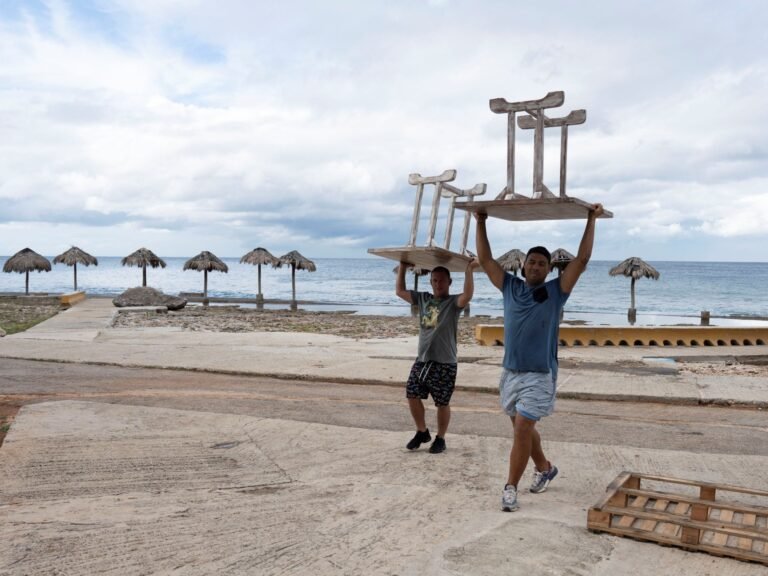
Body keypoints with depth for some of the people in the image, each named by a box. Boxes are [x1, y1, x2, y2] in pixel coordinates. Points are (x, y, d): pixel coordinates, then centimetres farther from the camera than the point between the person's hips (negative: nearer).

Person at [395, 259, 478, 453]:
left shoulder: (454, 302, -6)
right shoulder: (423, 299, 10)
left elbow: (468, 295, -28)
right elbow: (400, 291, 15)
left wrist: (469, 270, -31)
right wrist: (402, 268, 12)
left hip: (444, 364, -5)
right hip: (422, 360, 5)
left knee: (442, 403, 4)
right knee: (412, 395, 6)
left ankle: (440, 439, 22)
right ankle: (422, 432, 26)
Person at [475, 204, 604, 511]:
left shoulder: (556, 291, -3)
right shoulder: (510, 286, 5)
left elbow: (582, 260, -7)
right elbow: (485, 260, 7)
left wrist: (591, 221, -5)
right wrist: (481, 224, 5)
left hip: (540, 375, -4)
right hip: (510, 372, 5)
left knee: (523, 429, -10)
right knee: (523, 428, 18)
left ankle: (510, 487, -1)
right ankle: (545, 468, 41)